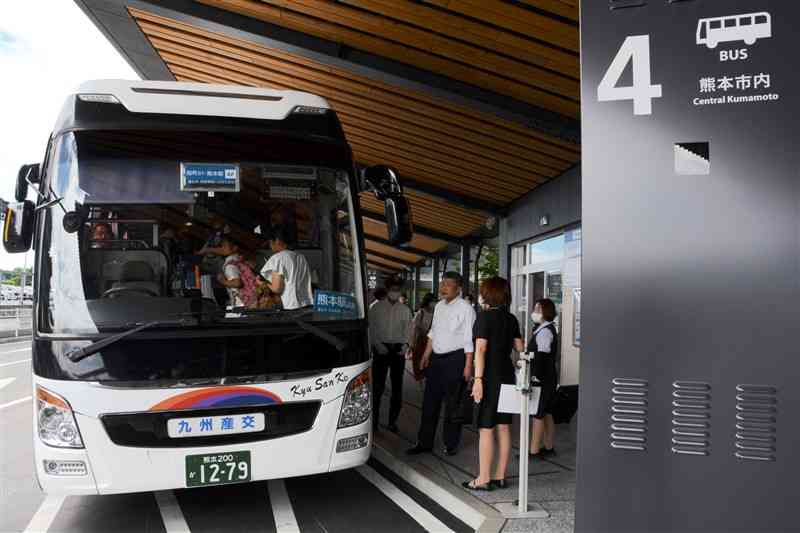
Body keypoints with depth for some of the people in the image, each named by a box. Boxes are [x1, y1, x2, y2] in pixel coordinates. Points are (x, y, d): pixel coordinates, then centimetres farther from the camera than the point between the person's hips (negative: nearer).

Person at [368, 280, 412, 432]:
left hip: (398, 349, 2)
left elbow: (408, 330, 9)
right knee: (378, 385, -4)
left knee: (397, 387, 6)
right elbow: (370, 328, 1)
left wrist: (405, 345, -6)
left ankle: (392, 421, 16)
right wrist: (378, 344, -10)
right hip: (381, 349, -2)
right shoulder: (377, 308, 3)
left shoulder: (405, 310, 10)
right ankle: (374, 419, 7)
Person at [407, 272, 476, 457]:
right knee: (430, 401, 12)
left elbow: (469, 340, -14)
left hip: (455, 358, -7)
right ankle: (424, 442, 23)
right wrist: (426, 354, 13)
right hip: (436, 357, 7)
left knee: (452, 404, 5)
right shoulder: (439, 306, 10)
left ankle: (451, 444, 20)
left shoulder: (465, 309, -12)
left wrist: (468, 366, -17)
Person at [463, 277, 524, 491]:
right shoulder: (511, 319, 8)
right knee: (503, 427, 10)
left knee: (486, 428, -2)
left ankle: (483, 479, 3)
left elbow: (481, 349, -19)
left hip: (490, 377, -7)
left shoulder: (485, 316, -11)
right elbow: (520, 347, 14)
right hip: (507, 376, 7)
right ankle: (500, 477, 17)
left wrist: (478, 379, -21)